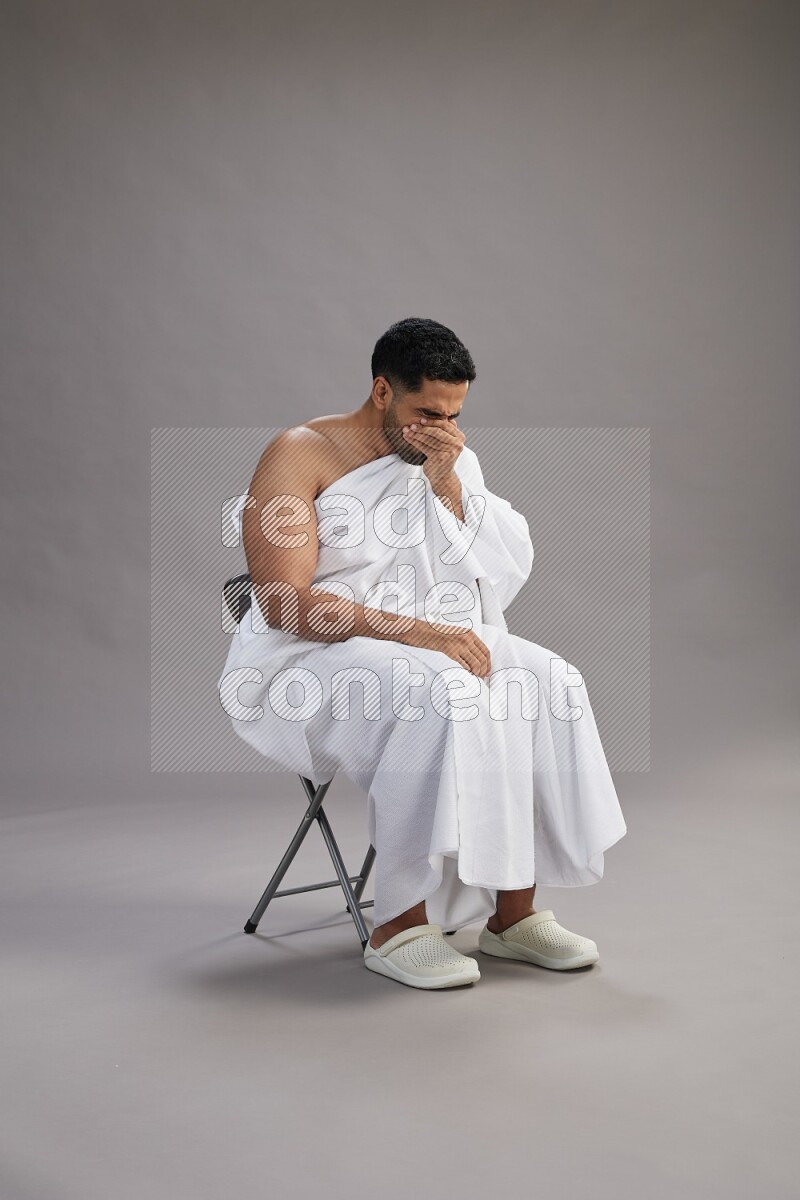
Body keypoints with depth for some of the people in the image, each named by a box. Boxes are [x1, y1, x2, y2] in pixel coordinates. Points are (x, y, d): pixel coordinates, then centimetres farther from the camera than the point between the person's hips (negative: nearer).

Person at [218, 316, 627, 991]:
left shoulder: (452, 459, 11)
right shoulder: (301, 455, -7)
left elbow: (499, 579, 3)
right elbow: (283, 604, -18)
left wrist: (447, 485, -10)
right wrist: (416, 632, -26)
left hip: (428, 641, 6)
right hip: (309, 659, -6)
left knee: (547, 682, -20)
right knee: (443, 694, -34)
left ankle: (513, 911, -13)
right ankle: (398, 926, -23)